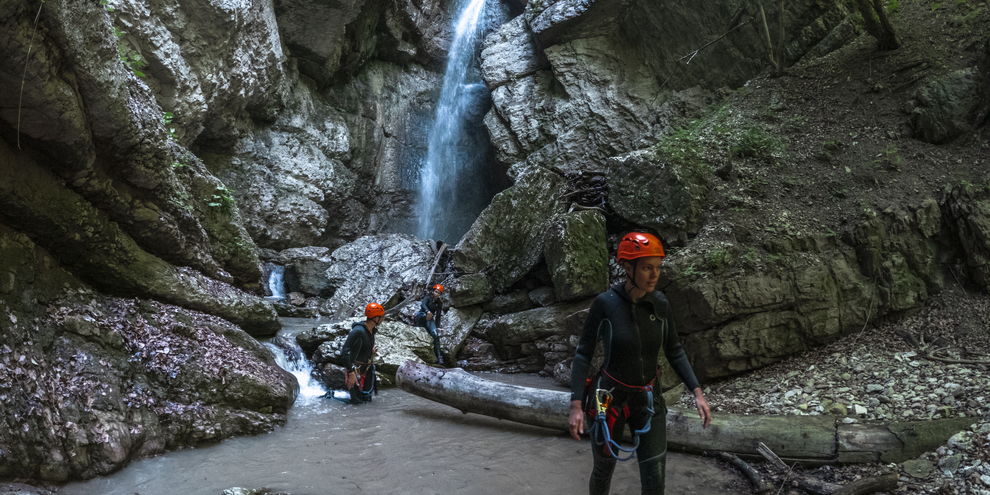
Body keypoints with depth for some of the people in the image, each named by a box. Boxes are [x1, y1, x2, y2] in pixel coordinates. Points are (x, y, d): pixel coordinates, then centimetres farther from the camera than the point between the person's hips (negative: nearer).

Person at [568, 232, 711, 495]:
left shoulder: (659, 303, -8)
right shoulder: (605, 303, -19)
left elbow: (674, 351, 3)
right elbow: (583, 354, -14)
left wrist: (697, 393, -6)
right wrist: (576, 406, -19)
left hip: (648, 401, 3)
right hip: (610, 398, -3)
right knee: (604, 470, 16)